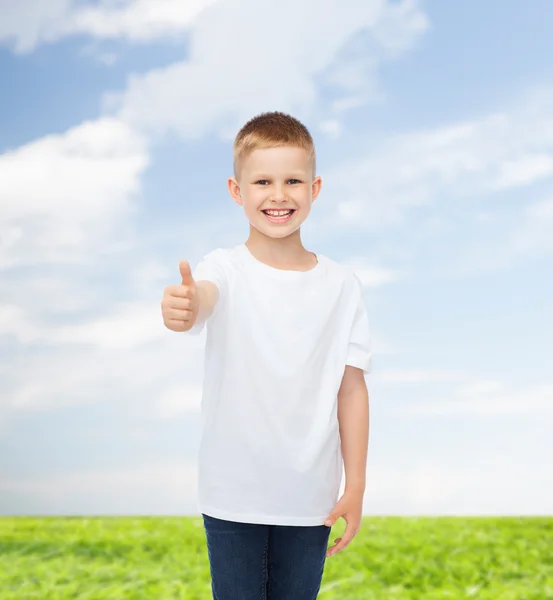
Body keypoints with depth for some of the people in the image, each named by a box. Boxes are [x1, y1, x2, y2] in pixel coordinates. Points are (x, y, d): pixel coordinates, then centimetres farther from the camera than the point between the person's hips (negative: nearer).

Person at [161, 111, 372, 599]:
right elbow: (203, 299, -32)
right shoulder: (226, 270, -8)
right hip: (233, 494, -2)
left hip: (310, 497, 2)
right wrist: (184, 306, -56)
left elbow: (352, 387, 1)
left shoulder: (341, 284, -1)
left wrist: (356, 486, 1)